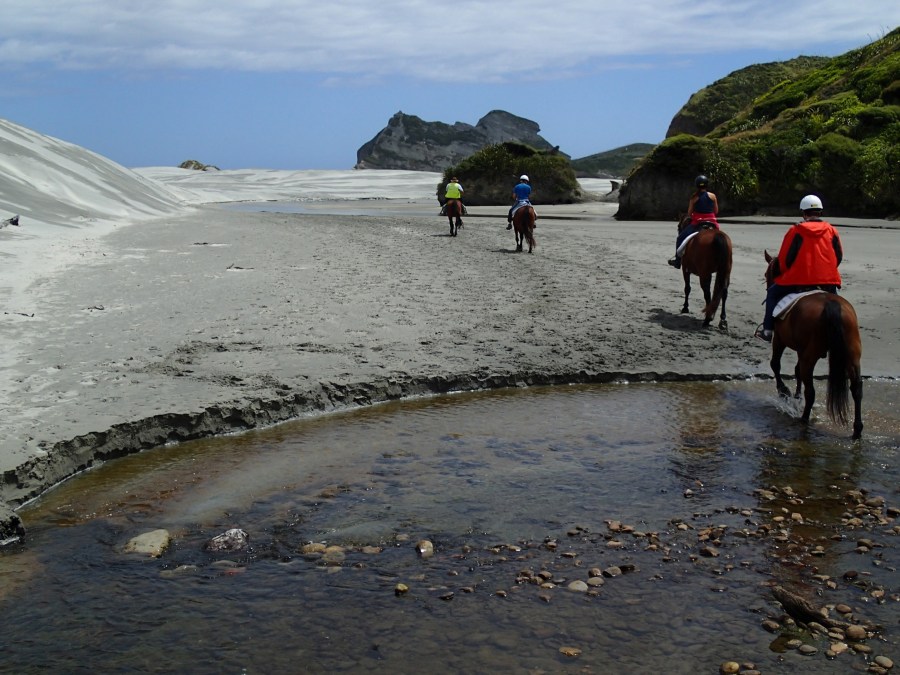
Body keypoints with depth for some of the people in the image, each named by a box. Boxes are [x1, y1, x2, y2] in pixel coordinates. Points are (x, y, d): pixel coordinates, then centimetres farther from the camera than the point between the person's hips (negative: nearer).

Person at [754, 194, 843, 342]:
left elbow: (784, 258, -3)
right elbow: (839, 256, 12)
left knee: (772, 293, 17)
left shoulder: (796, 230, -4)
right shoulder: (831, 230, 6)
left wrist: (775, 272, 15)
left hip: (798, 281, -3)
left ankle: (767, 329, 11)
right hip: (828, 282, 3)